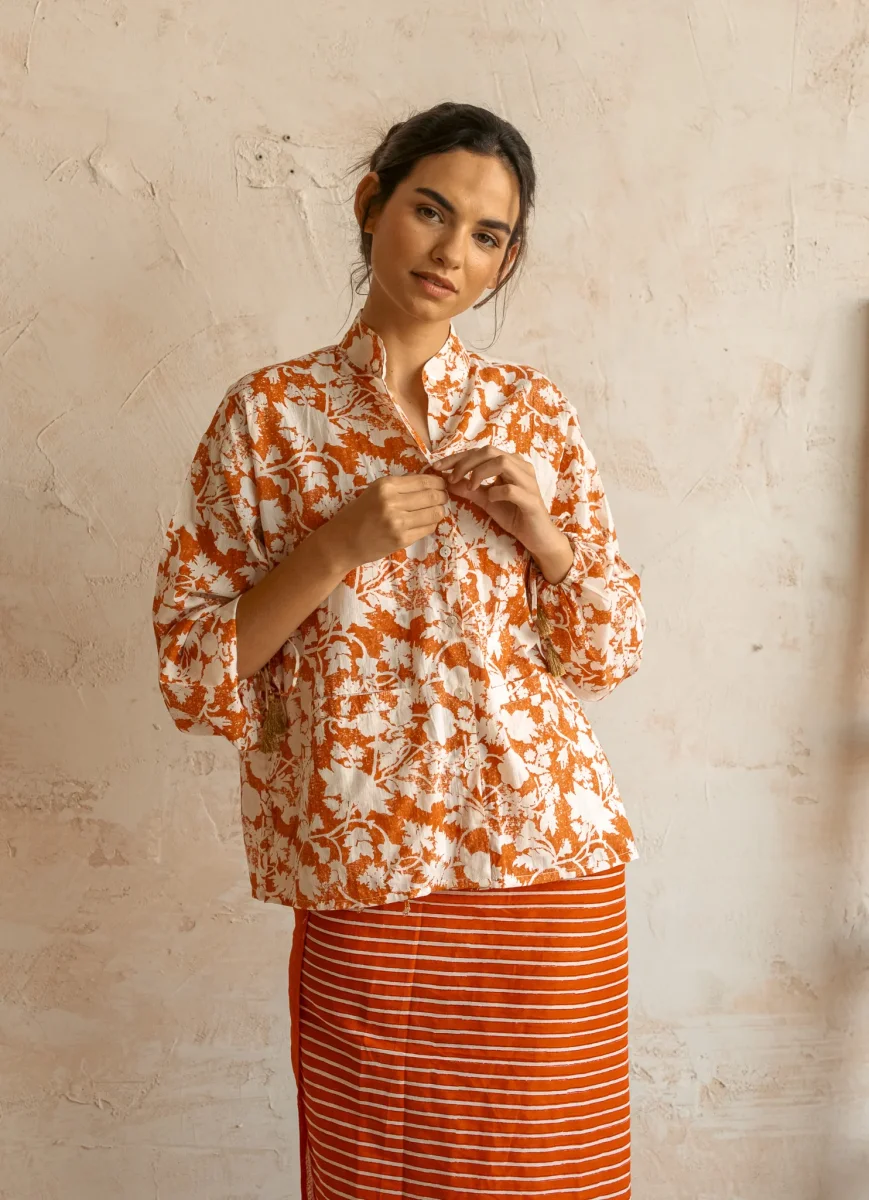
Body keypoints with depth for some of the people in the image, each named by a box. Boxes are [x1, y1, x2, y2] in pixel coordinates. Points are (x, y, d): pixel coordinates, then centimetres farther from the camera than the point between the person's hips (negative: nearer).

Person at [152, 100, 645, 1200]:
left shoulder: (536, 411, 7)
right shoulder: (269, 413, 0)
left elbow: (612, 651, 10)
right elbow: (192, 667, -2)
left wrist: (541, 524, -8)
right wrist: (337, 546, -15)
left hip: (549, 861, 2)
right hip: (361, 869, -2)